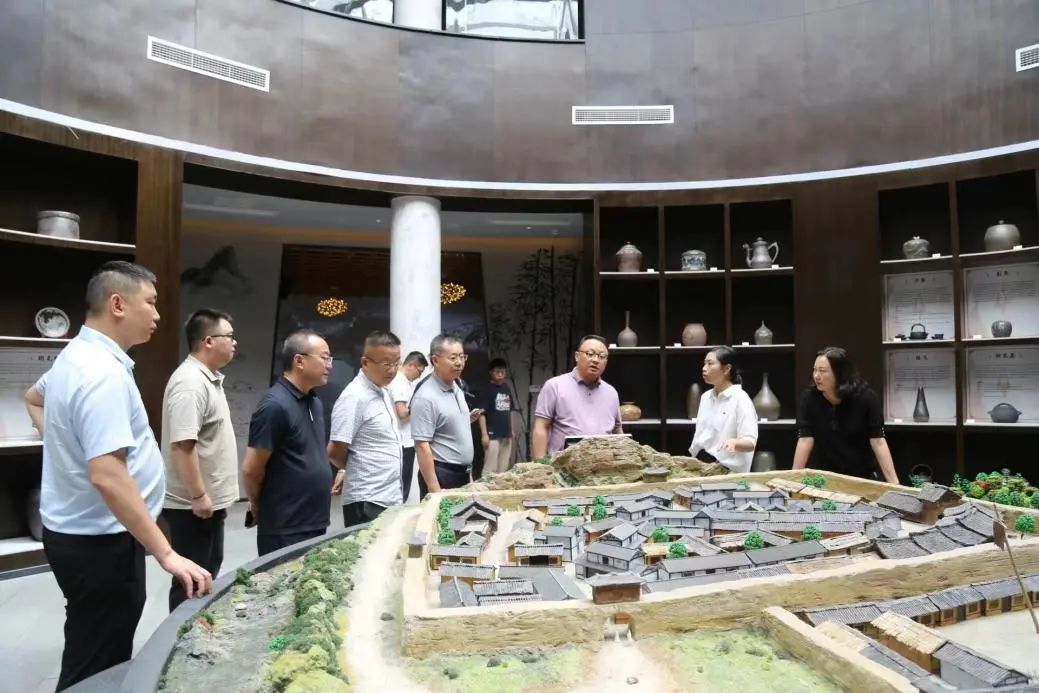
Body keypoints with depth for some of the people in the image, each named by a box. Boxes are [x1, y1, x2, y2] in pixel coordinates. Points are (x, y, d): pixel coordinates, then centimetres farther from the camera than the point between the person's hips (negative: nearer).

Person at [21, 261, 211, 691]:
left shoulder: (75, 356, 7)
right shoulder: (104, 373, -25)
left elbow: (33, 398, 30)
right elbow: (107, 477, -33)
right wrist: (166, 554, -31)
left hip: (80, 533, 10)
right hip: (100, 542, -10)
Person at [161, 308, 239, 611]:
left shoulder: (208, 378, 11)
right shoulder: (190, 383, -22)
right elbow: (182, 445, -27)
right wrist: (198, 495, -25)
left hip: (210, 499, 10)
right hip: (193, 504, -10)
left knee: (208, 572, 22)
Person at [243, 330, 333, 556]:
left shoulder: (315, 403, 9)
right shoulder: (275, 406, -19)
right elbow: (251, 470, -16)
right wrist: (261, 506, -1)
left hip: (315, 524, 8)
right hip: (285, 530, -8)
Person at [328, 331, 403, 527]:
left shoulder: (384, 392, 10)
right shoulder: (354, 397, -17)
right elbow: (335, 452, -16)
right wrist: (348, 470, 3)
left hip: (391, 499, 8)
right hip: (367, 503, -8)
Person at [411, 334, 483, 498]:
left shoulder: (456, 389, 7)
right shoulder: (426, 397, -19)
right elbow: (422, 446, -21)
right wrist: (434, 490, -23)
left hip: (462, 473, 8)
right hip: (442, 474, -8)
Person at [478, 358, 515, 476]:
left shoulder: (507, 389, 11)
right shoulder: (487, 390, -8)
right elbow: (482, 413, -12)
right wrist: (484, 434, -17)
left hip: (506, 434, 7)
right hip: (492, 435, -7)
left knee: (504, 468, 14)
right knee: (491, 468, -6)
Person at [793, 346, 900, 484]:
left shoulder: (866, 398, -16)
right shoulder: (809, 398, -14)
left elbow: (878, 442, -17)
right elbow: (805, 440, -17)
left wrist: (894, 482, -25)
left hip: (862, 476, 0)